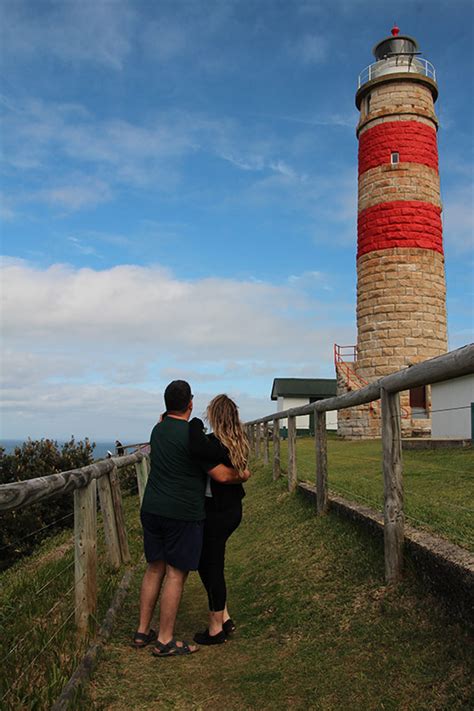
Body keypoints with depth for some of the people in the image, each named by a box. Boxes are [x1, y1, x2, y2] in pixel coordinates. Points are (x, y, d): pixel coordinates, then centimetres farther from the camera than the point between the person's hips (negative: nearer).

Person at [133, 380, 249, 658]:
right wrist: (242, 476, 5)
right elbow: (221, 475, -16)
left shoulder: (158, 430, 8)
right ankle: (165, 641, 11)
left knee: (155, 569, 16)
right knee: (176, 574, 2)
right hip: (182, 514, -7)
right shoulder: (191, 435, -16)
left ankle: (143, 632, 25)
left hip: (152, 509, 7)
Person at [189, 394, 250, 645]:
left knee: (212, 567, 6)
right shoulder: (238, 444, 3)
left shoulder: (217, 445, -25)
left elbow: (196, 448, -46)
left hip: (216, 514, -9)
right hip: (232, 510, 9)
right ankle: (224, 618, 28)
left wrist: (195, 423, -29)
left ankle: (216, 629, 22)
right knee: (207, 562, 21)